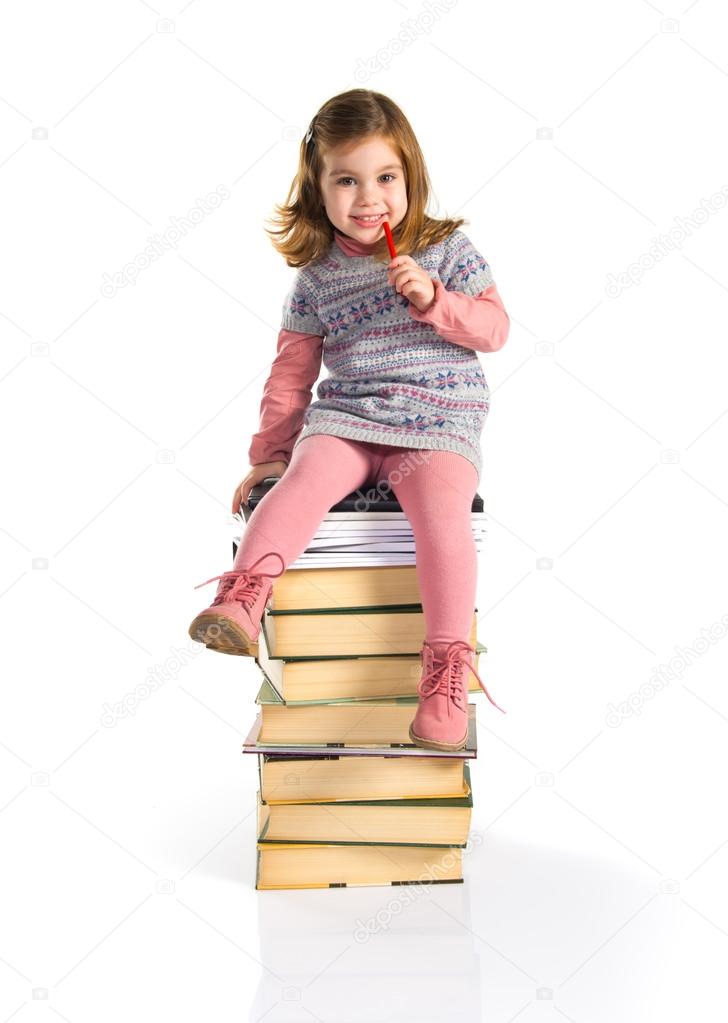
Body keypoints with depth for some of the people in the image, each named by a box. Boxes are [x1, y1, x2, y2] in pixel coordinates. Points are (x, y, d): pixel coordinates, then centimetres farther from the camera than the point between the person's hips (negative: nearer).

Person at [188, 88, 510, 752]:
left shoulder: (447, 246, 6)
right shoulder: (317, 273, 10)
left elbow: (495, 329, 4)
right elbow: (293, 368, 15)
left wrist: (433, 297, -13)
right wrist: (271, 450, 13)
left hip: (440, 423, -2)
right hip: (345, 418, 2)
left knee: (441, 504, -30)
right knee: (308, 475, -30)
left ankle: (447, 673, -29)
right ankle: (242, 601, -44)